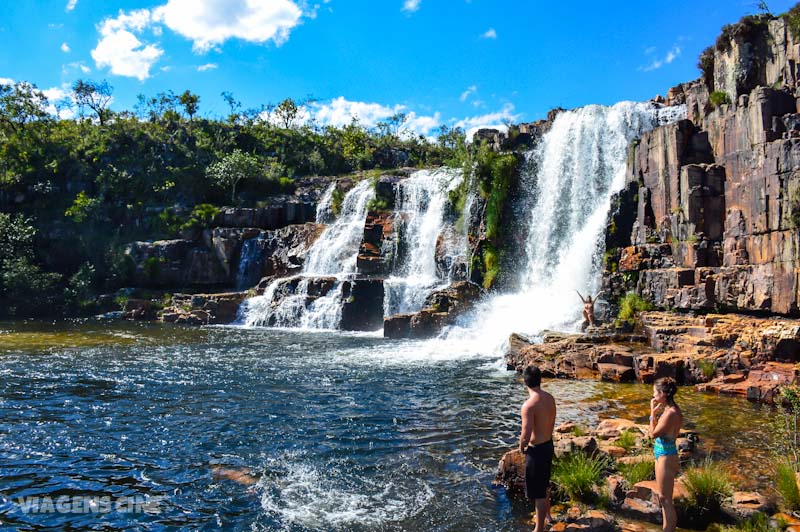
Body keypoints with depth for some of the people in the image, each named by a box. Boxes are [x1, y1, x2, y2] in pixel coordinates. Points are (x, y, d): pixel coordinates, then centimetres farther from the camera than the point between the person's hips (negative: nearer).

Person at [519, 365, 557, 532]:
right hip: (549, 445, 8)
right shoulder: (550, 398, -4)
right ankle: (546, 512, 50)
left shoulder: (528, 405, -28)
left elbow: (526, 436, -26)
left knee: (538, 491, 8)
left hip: (536, 449, -8)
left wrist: (521, 447, -6)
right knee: (544, 483, 29)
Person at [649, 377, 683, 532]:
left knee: (665, 499, 1)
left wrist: (653, 412, -15)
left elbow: (653, 434, -19)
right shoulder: (669, 409, 5)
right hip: (662, 455, 10)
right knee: (663, 497, 20)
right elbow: (658, 430, 11)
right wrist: (655, 412, 3)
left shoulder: (670, 413, -25)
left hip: (666, 456, -10)